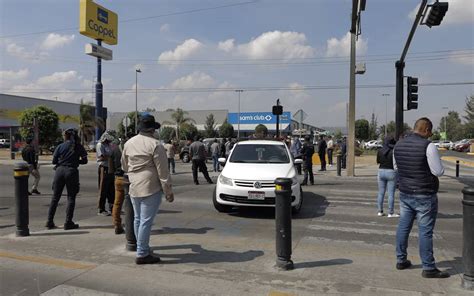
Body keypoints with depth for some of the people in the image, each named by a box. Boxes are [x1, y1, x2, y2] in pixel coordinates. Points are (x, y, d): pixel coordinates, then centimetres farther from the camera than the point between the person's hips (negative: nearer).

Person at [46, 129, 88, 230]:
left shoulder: (60, 146, 2)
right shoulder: (79, 147, 1)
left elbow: (54, 161, 3)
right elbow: (84, 160, 3)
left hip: (60, 170, 2)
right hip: (72, 171, -1)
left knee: (55, 197, 11)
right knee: (71, 198, 5)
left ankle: (50, 222, 15)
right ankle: (68, 223, 4)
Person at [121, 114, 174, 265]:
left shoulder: (129, 143, 9)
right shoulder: (155, 145, -12)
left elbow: (124, 166, 19)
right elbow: (163, 171, -12)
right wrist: (169, 191, -6)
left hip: (133, 188, 7)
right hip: (151, 188, -7)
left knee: (138, 219, 17)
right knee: (146, 221, -2)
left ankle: (143, 248, 30)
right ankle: (142, 254, 3)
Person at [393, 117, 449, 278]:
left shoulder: (399, 144, 4)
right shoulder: (428, 146, -17)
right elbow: (439, 171, -13)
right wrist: (432, 164, 6)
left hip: (405, 193, 6)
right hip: (424, 195, -6)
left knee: (403, 227, 14)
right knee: (425, 231, 2)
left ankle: (401, 260, 25)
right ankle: (428, 268, 12)